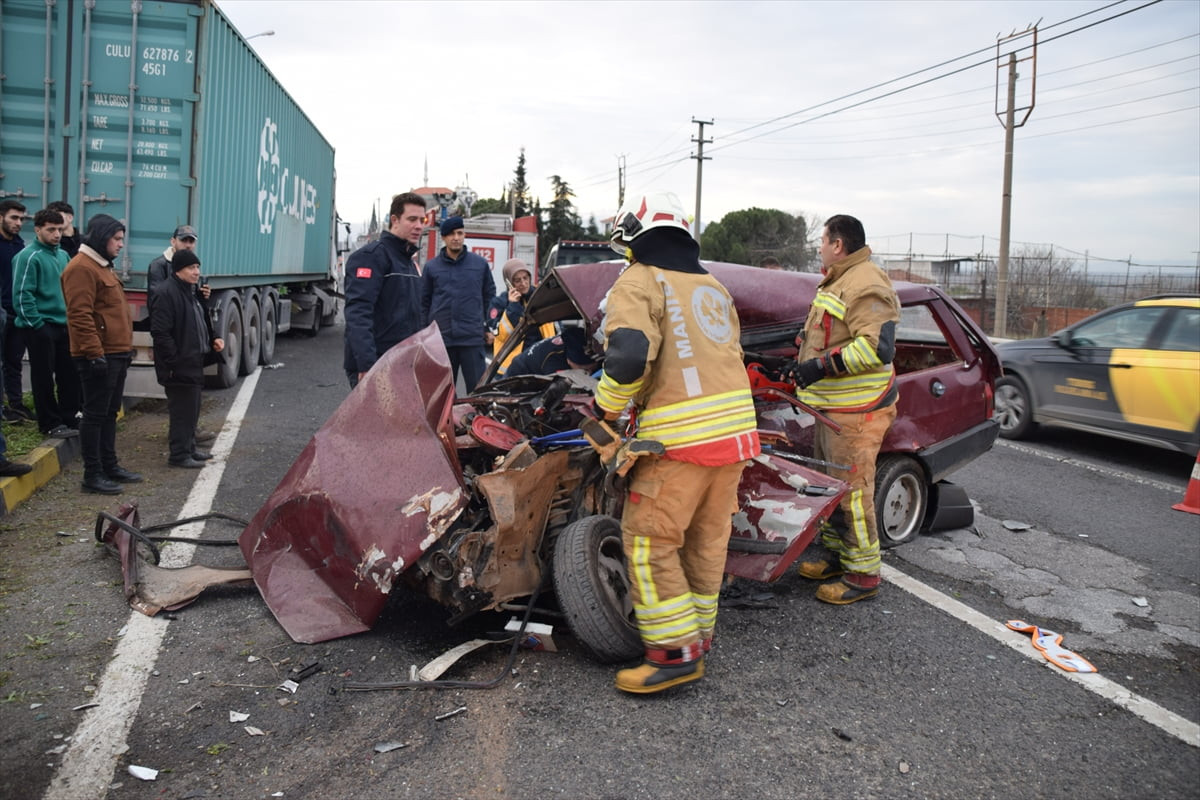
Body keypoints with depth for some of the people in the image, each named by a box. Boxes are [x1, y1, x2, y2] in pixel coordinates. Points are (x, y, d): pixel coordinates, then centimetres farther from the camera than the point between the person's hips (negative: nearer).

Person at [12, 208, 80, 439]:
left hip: (64, 325, 7)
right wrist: (37, 324, -17)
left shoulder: (62, 255, 11)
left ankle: (69, 418, 23)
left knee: (69, 374, 11)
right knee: (44, 377, 3)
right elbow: (22, 294, -16)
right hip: (41, 327, -7)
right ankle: (50, 423, 11)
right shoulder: (29, 256, -12)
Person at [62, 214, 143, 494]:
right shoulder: (82, 268, -14)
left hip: (116, 354, 10)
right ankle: (92, 475, 2)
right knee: (95, 414, -4)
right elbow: (79, 315, -21)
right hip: (99, 355, -10)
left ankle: (110, 465, 24)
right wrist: (94, 352, -24)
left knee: (110, 413, 15)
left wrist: (126, 346, 22)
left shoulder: (103, 265, 19)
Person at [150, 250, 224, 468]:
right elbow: (160, 332, -20)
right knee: (183, 409, -4)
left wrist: (212, 341, 9)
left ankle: (189, 448, 28)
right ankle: (179, 454, 4)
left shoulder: (193, 291, 15)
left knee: (192, 409, 17)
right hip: (179, 366, -10)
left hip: (193, 363, 10)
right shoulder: (166, 293, -16)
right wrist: (175, 360, -21)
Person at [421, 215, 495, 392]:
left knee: (477, 385, 0)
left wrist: (489, 327, 10)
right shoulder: (431, 266, 6)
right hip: (441, 338, 1)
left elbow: (489, 296, 12)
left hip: (472, 338, -1)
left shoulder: (480, 264, 6)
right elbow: (424, 302, 10)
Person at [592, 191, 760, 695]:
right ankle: (699, 633, 31)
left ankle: (676, 653, 2)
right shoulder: (713, 287, 20)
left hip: (682, 436, -8)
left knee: (648, 539, 1)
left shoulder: (639, 282, -4)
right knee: (707, 537, 18)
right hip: (736, 428, 8)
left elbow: (628, 355, -21)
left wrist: (606, 406, -3)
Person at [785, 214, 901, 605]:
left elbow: (877, 348, -28)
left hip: (856, 411, -11)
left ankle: (863, 574, 3)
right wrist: (803, 364, 17)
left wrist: (823, 365, -27)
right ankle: (835, 552, 33)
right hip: (832, 406, 11)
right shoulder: (836, 283, 17)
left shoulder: (866, 287, -18)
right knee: (832, 484, 19)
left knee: (853, 489, -7)